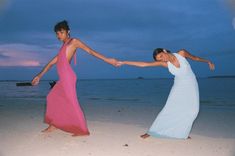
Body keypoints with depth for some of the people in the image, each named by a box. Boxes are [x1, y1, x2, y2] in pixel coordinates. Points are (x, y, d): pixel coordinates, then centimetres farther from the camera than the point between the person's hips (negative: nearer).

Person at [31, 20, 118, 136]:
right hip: (63, 79, 8)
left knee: (71, 102, -10)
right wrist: (39, 76, 30)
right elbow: (52, 62, 28)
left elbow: (90, 51, 0)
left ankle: (83, 130, -6)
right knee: (52, 97, 14)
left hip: (68, 77, -8)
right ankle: (53, 125, 25)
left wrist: (107, 60, -5)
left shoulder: (74, 41, 5)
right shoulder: (63, 47, 26)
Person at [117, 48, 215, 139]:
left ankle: (182, 133, 13)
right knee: (169, 109, -8)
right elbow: (143, 64, -21)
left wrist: (208, 62, 18)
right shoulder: (164, 63, -15)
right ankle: (151, 132, -2)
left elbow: (194, 58, 5)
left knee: (193, 110, -4)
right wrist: (124, 62, -26)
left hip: (191, 85, 2)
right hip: (179, 86, -1)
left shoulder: (181, 53, -15)